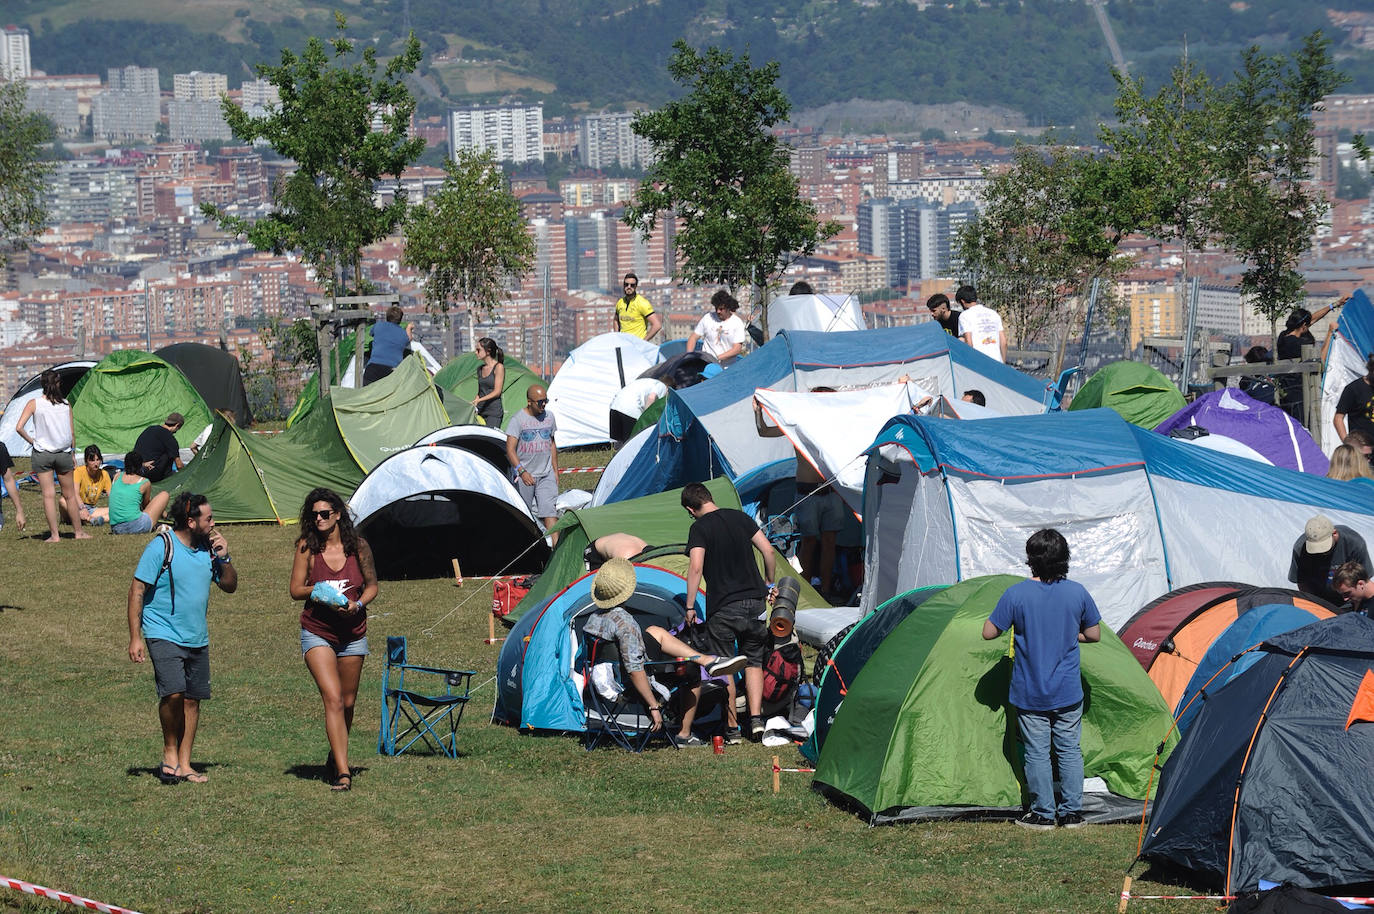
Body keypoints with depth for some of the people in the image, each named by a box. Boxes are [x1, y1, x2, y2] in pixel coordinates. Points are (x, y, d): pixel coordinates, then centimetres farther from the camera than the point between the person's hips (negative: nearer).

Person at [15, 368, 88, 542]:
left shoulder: (34, 404, -6)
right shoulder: (66, 405, -1)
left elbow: (19, 427, -13)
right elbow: (72, 432, 3)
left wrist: (32, 441, 1)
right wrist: (72, 453, 14)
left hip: (42, 454, -2)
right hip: (64, 453, 2)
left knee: (48, 495, 1)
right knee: (69, 495, 12)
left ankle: (54, 534, -2)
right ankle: (78, 531, 20)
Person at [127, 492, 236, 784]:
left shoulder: (207, 549, 7)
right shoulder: (161, 547, -11)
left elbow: (230, 586, 16)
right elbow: (137, 590, -10)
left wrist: (224, 558, -3)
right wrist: (135, 637, -14)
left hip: (197, 638, 6)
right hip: (164, 636, -6)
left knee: (192, 700, 5)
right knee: (173, 693, -21)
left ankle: (184, 763, 14)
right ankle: (169, 752, 0)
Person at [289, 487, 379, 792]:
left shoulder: (358, 547, -1)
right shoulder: (307, 547, -5)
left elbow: (372, 585, 8)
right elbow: (295, 590, -2)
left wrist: (358, 604, -12)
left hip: (353, 634, 3)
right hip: (317, 633, -3)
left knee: (347, 703, 11)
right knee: (333, 700, -15)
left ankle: (335, 759, 34)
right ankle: (342, 772, -20)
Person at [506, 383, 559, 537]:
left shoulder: (549, 416, 5)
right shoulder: (518, 419, -11)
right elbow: (510, 450, -15)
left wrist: (555, 471, 16)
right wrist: (522, 472, -27)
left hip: (546, 474, 3)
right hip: (525, 477, -3)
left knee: (550, 510, -10)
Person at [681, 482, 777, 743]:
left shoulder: (700, 528, -7)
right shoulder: (739, 517, 8)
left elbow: (695, 568, -17)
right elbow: (768, 550, 8)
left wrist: (690, 606, -10)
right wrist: (770, 584, 21)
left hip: (722, 608, -5)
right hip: (754, 602, 5)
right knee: (753, 662, 16)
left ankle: (732, 728, 8)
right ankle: (756, 719, 4)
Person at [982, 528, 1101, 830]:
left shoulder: (1016, 595, -13)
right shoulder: (1078, 593, -5)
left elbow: (989, 633, -7)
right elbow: (1094, 634, 5)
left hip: (1030, 693, -2)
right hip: (1069, 692, 2)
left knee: (1037, 752, 7)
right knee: (1069, 749, 13)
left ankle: (1043, 814, 12)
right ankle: (1072, 813, 16)